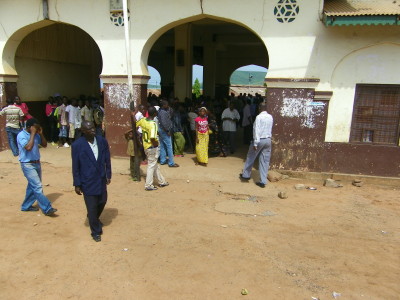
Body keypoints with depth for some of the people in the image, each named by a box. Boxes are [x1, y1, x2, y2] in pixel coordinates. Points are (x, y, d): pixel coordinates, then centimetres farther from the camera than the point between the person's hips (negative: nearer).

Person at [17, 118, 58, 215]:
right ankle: (47, 208, -8)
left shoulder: (36, 135, 5)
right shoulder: (21, 135, -15)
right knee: (38, 187, -10)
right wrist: (33, 133, -22)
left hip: (37, 163, 8)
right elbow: (28, 147, -29)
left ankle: (26, 206, 30)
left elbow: (44, 145, 10)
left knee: (33, 186, 16)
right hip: (28, 165, -8)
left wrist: (41, 133, -3)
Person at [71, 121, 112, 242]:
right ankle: (96, 231, 24)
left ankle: (94, 219, 50)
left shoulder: (102, 141, -4)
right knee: (92, 207, 3)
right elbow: (75, 166, -8)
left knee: (102, 202, 18)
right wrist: (77, 184, -5)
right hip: (87, 181, -4)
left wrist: (108, 175, 8)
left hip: (101, 179, 4)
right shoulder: (77, 145, -13)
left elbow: (107, 159, 6)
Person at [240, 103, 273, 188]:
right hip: (268, 140, 5)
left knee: (250, 157, 14)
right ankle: (263, 181, 8)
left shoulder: (259, 117, -13)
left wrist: (255, 143, -18)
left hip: (260, 140, -5)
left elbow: (257, 130, -18)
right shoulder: (270, 117, 6)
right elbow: (270, 129, 11)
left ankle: (246, 175, 28)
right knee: (265, 161, 7)